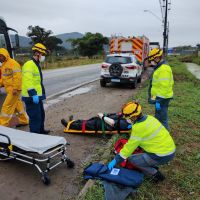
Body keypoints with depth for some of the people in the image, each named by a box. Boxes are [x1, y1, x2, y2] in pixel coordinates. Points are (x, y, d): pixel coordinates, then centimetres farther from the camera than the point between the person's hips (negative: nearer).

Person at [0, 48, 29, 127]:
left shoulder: (13, 63, -15)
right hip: (9, 89, 10)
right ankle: (24, 121, 28)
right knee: (17, 105, 16)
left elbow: (17, 77, -21)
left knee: (7, 106, -6)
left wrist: (15, 88, -24)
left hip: (14, 90, -10)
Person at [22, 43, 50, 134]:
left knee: (41, 114, 22)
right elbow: (28, 81, -27)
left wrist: (41, 94, 23)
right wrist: (33, 94, -32)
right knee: (35, 117, -4)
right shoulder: (29, 64, -16)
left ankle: (41, 130, 38)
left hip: (37, 96, 11)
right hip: (32, 97, -11)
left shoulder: (36, 65, 17)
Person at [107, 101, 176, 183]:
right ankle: (153, 166, 23)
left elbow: (130, 147, -14)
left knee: (132, 159, 1)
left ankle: (156, 174, 8)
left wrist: (115, 161, -5)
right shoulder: (149, 117, 1)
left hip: (163, 156, -8)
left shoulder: (138, 128, -20)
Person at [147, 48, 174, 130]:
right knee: (159, 117, 21)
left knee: (161, 119, -4)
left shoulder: (164, 69, -20)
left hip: (162, 98, -11)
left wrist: (159, 100, -25)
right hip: (160, 97, 11)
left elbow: (164, 86, -26)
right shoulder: (160, 67, 15)